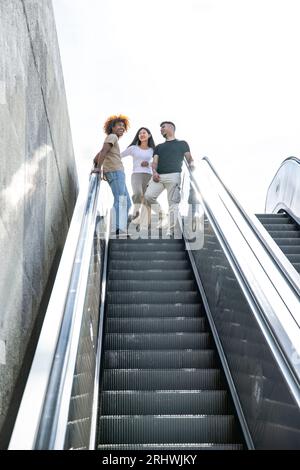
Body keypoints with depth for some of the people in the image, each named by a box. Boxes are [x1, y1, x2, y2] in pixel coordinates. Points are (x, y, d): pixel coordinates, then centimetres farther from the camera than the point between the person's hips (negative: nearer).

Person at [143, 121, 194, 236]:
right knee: (148, 196, -16)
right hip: (159, 176, 4)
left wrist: (192, 164, -13)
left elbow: (189, 158, 11)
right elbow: (154, 162, 17)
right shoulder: (159, 147, 29)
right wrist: (154, 172, -5)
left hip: (174, 175, -3)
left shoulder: (182, 144, 21)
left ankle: (171, 231, -10)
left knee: (173, 203, -10)